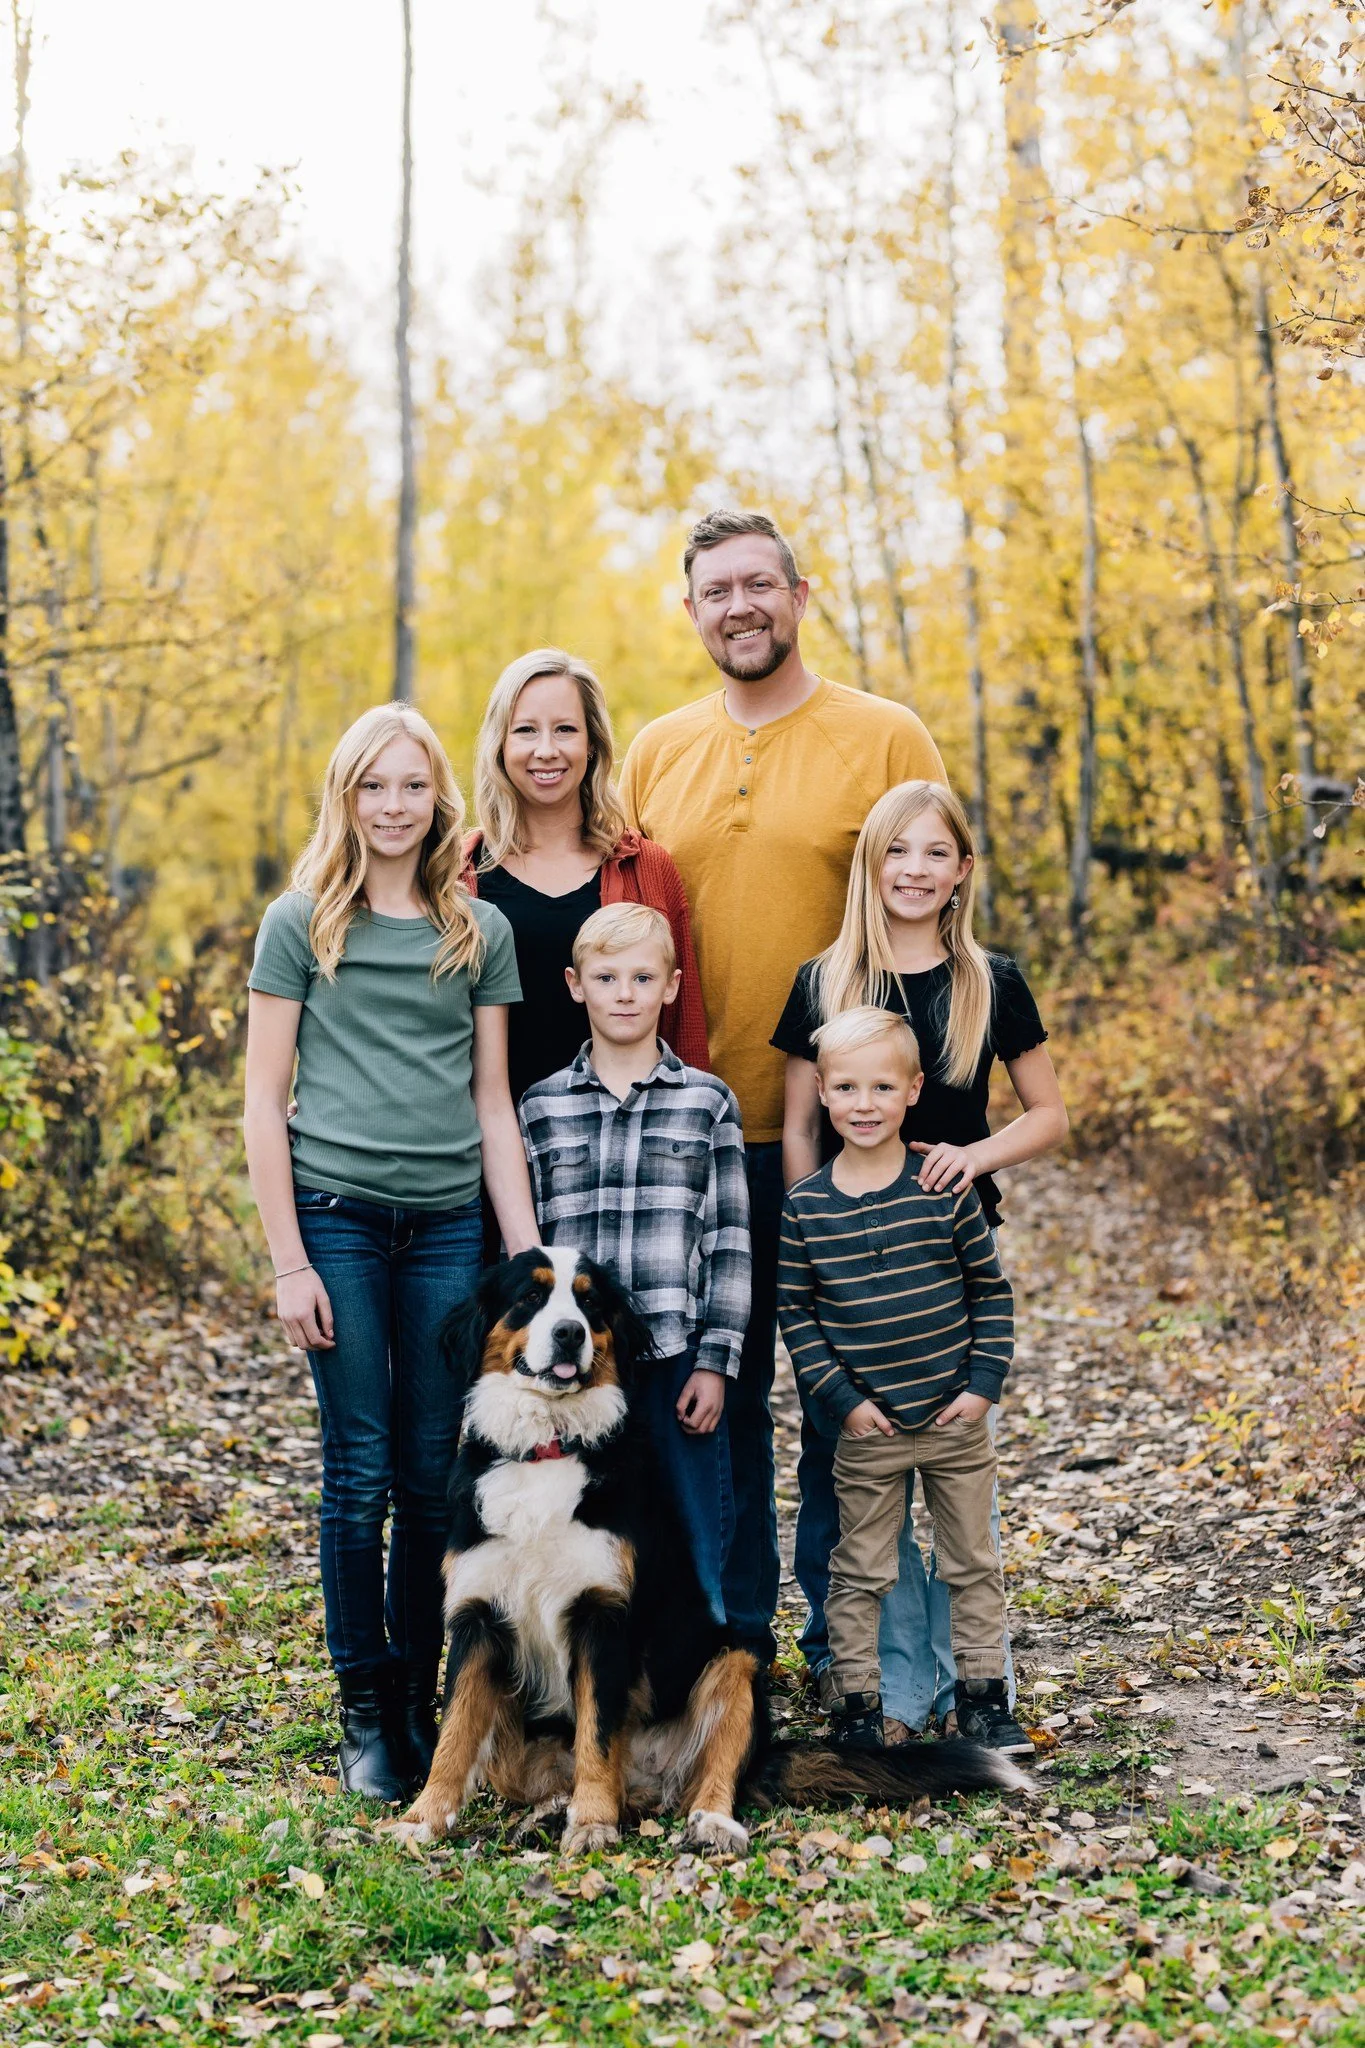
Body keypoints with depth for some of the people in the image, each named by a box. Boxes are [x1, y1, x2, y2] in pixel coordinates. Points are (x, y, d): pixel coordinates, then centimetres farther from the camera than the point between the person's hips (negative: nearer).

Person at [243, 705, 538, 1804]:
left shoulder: (482, 930, 9)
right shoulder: (300, 922, 3)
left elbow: (493, 1102, 11)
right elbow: (265, 1099, 1)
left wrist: (528, 1251, 4)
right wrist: (288, 1261, -6)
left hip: (448, 1222, 2)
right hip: (336, 1213, -2)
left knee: (433, 1476, 5)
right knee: (360, 1473, 0)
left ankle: (421, 1697, 19)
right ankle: (367, 1714, 12)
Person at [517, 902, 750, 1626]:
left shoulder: (709, 1101, 5)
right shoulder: (541, 1106, 8)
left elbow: (731, 1242, 3)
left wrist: (716, 1360, -3)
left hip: (678, 1358, -1)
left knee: (692, 1566, 2)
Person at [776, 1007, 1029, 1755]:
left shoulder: (945, 1190, -6)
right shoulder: (805, 1206, -5)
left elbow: (992, 1290, 1)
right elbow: (794, 1311, 0)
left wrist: (984, 1383, -5)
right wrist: (840, 1398, -7)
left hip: (956, 1420, 1)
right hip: (866, 1428, 0)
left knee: (974, 1563, 11)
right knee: (859, 1573, 9)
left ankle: (982, 1695, 25)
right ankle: (856, 1703, 20)